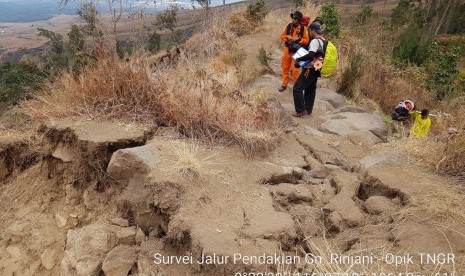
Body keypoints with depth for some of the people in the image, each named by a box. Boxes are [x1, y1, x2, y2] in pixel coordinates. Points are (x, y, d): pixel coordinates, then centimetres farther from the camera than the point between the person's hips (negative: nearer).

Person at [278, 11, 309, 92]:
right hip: (287, 49, 4)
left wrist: (298, 39, -21)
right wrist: (287, 37, -12)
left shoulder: (303, 28, -6)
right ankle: (284, 85, 23)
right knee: (285, 68, 10)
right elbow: (282, 36, 8)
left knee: (295, 70, -3)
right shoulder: (289, 26, 3)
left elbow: (306, 40, -7)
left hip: (297, 51, -4)